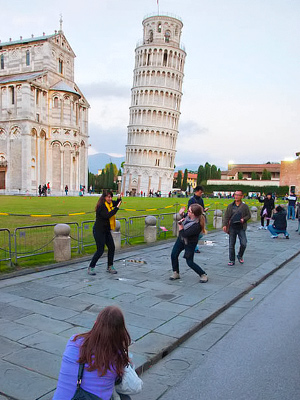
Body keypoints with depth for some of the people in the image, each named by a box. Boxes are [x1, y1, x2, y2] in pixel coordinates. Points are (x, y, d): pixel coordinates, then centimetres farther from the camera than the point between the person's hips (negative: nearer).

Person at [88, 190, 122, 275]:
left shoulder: (110, 203, 5)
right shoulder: (101, 206, -19)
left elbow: (116, 203, 26)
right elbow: (107, 215, -32)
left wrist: (119, 198, 4)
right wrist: (117, 208, -30)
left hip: (106, 231, 9)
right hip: (99, 231, -8)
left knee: (111, 247, 6)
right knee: (100, 250, -8)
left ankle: (110, 267, 19)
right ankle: (90, 268, 5)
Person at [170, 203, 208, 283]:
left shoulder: (197, 225, -36)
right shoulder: (188, 216, -14)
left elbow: (183, 234, -31)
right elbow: (184, 217, 12)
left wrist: (180, 224, -29)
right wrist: (181, 214, -8)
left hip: (189, 243, -8)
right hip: (181, 239, 8)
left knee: (190, 262, -2)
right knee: (174, 255, 8)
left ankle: (203, 275, 17)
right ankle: (176, 273, 26)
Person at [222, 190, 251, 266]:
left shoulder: (245, 206, 3)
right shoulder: (230, 206, 6)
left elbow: (249, 216, 8)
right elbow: (226, 216, 5)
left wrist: (244, 219, -12)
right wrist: (224, 225, -6)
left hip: (241, 228, -1)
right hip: (232, 228, 1)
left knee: (243, 244, -6)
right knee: (231, 245, 5)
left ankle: (240, 256, 22)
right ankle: (232, 260, 17)